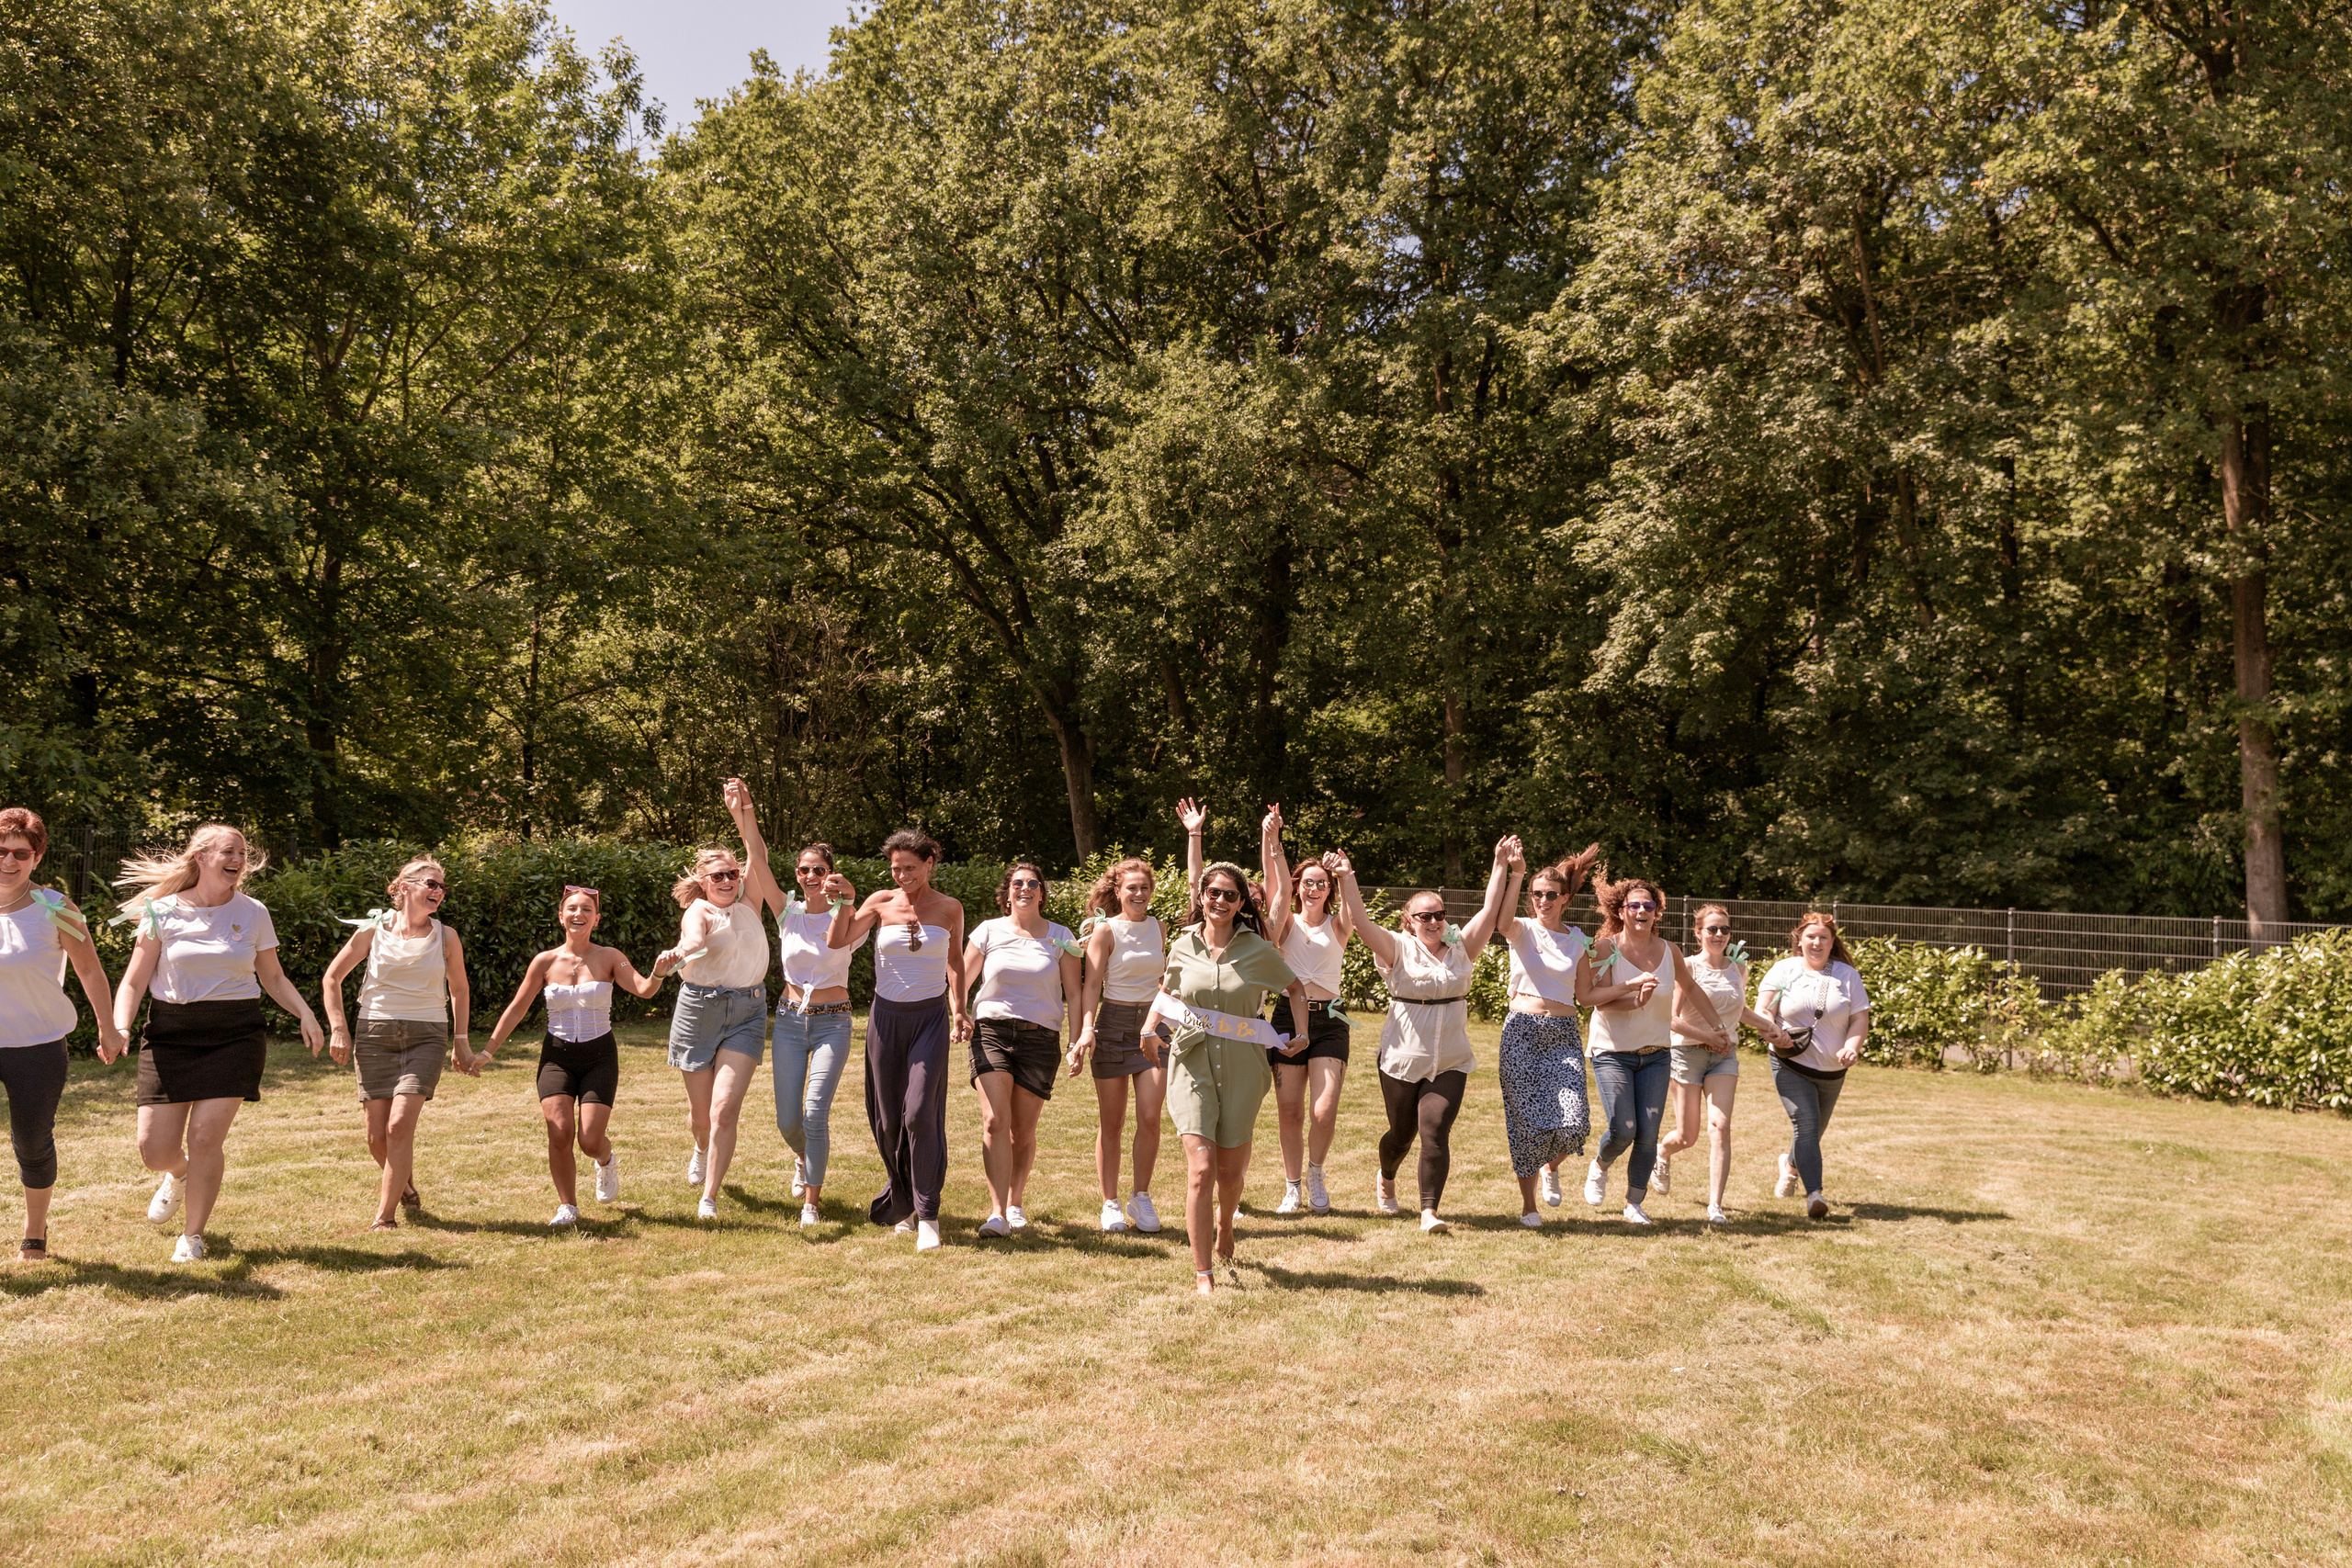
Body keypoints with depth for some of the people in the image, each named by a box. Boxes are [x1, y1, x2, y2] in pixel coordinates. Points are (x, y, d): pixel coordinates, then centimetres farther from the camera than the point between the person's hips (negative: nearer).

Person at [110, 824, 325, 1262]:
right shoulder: (163, 912, 0)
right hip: (170, 1033, 0)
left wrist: (306, 1015, -3)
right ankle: (180, 1175, 38)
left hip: (234, 1033, 0)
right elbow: (133, 982, 2)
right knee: (155, 1150, -1)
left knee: (206, 1137, -9)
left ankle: (192, 1235, 10)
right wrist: (119, 1028, -15)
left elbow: (273, 978, 13)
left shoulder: (252, 913, 4)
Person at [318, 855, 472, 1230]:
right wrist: (338, 1029, 2)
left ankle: (385, 1216, -7)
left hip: (427, 1035, -1)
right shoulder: (373, 931, 1)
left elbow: (459, 990, 17)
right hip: (376, 1035, 1)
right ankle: (405, 1186, 31)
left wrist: (461, 1039, 14)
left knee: (400, 1124, -17)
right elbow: (332, 978, 10)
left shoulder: (446, 938, 4)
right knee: (378, 1137, 0)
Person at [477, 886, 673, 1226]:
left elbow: (643, 989, -17)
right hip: (557, 1056, 1)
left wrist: (659, 972, -40)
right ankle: (567, 1206, 6)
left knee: (590, 1140, -9)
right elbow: (517, 1009, 7)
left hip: (599, 1056, -1)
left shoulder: (609, 958, -3)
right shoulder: (545, 962, 1)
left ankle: (606, 1162, 29)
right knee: (560, 1133, -14)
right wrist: (486, 1053, 7)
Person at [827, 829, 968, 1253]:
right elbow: (837, 942, -3)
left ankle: (928, 1215, -9)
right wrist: (843, 903, -16)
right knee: (888, 1119, 6)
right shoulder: (881, 903, 2)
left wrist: (959, 1010, 12)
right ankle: (903, 1203, 27)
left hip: (930, 1017, -2)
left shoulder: (950, 908, 3)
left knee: (920, 1112, -16)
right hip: (887, 1016, 2)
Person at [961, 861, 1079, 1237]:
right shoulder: (989, 931, 7)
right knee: (994, 1122, -15)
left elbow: (1074, 994, 8)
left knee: (1023, 1132, 6)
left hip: (1040, 1038, 1)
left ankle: (1015, 1203, 28)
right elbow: (960, 980, 10)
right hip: (991, 1032, -1)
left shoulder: (1060, 937, 7)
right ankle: (997, 1213, -17)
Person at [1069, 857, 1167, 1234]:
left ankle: (1141, 1198, 8)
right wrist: (1086, 1029, -24)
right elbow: (1092, 984, -11)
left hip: (1153, 1023, 3)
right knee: (1111, 1123, 4)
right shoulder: (1106, 930, -4)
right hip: (1114, 1023, -3)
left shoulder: (1158, 927, 10)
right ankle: (1111, 1204, 14)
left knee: (1150, 1117, -7)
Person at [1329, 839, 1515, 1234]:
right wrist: (1346, 879, -29)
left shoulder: (1460, 949, 5)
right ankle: (1386, 1180, 44)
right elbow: (1362, 922, -17)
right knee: (1402, 1134, 12)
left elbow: (1491, 911, 1)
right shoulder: (1399, 950, -4)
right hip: (1402, 1060, -1)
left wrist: (1503, 868, -6)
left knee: (1435, 1131, -13)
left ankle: (1429, 1212, -11)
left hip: (1450, 1063, 1)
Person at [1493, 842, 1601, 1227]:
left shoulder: (1578, 940, 11)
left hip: (1564, 1035, 2)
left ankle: (1551, 1166, 22)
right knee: (1529, 1121, -3)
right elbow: (1501, 920, -24)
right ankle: (1528, 1204, 16)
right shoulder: (1523, 930, 1)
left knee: (1574, 1121, -12)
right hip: (1522, 1031, -2)